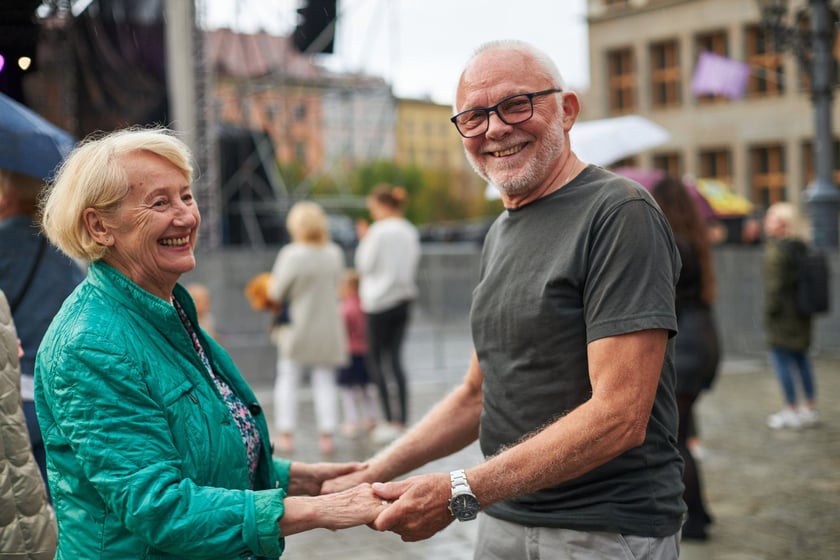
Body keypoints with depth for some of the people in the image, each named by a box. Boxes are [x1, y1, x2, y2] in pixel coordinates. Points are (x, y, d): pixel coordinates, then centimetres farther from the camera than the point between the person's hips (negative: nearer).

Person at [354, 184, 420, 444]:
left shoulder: (379, 231, -13)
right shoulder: (411, 232, 8)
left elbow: (365, 265, -8)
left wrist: (364, 240, 4)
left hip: (380, 302, -7)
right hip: (404, 298, 7)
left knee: (376, 359, 0)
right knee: (395, 358, 10)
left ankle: (390, 420, -3)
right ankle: (402, 420, 9)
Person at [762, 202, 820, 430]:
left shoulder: (776, 250, -16)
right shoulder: (801, 246, 10)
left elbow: (774, 284, -18)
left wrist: (769, 310, -9)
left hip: (783, 314, -9)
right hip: (802, 314, 9)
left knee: (781, 359, -1)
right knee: (802, 358, 14)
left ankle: (792, 411, 2)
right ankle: (810, 407, 20)